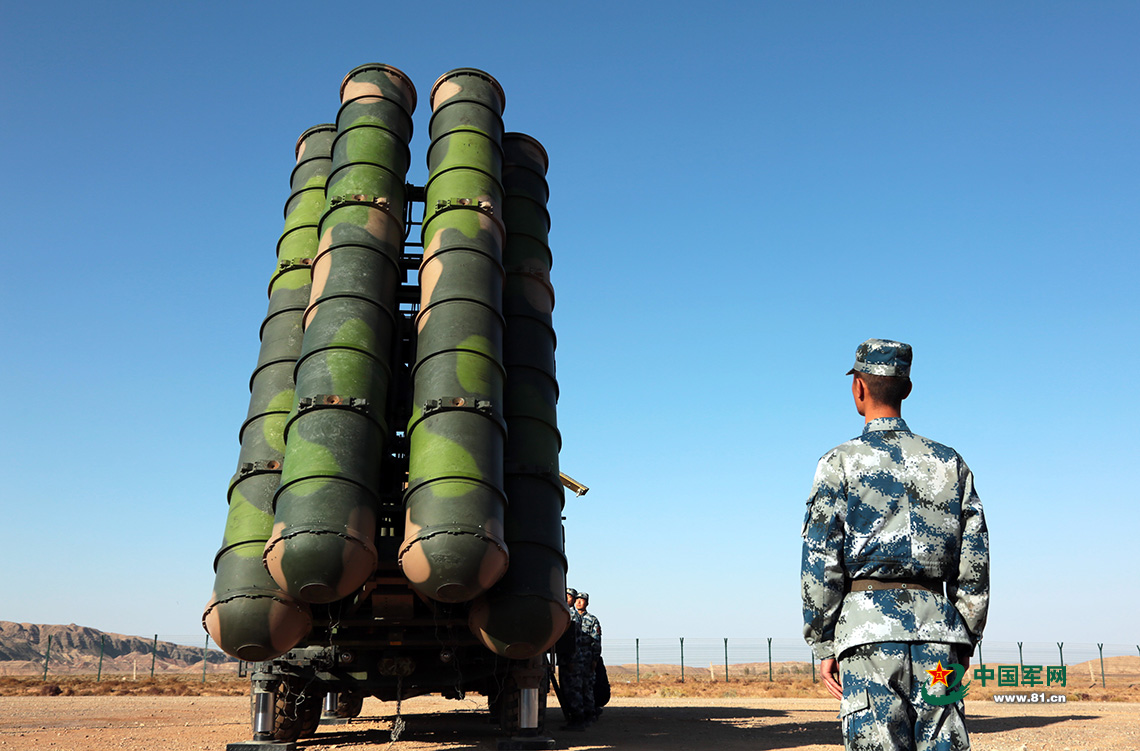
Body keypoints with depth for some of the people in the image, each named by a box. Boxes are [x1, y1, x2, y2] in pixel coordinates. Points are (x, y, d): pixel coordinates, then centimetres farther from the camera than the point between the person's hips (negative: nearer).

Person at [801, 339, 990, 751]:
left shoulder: (841, 462, -1)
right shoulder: (950, 463, 12)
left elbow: (821, 564, -5)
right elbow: (975, 563, 10)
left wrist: (823, 646, 1)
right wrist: (965, 641, 17)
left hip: (871, 627, -4)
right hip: (937, 625, 4)